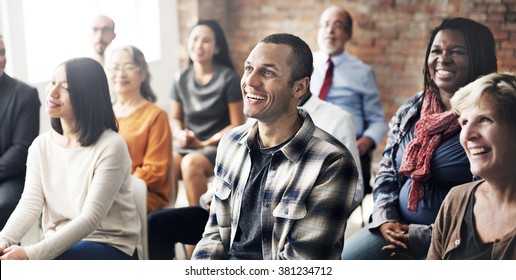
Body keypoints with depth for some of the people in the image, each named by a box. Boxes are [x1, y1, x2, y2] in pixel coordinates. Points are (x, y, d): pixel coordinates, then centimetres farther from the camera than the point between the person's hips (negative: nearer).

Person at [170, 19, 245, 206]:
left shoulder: (228, 78, -5)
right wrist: (180, 134, -7)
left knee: (191, 163, -34)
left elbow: (237, 125, -5)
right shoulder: (182, 78, 7)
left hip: (219, 145, -4)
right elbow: (174, 118, 16)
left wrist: (205, 143, -11)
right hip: (187, 144, 4)